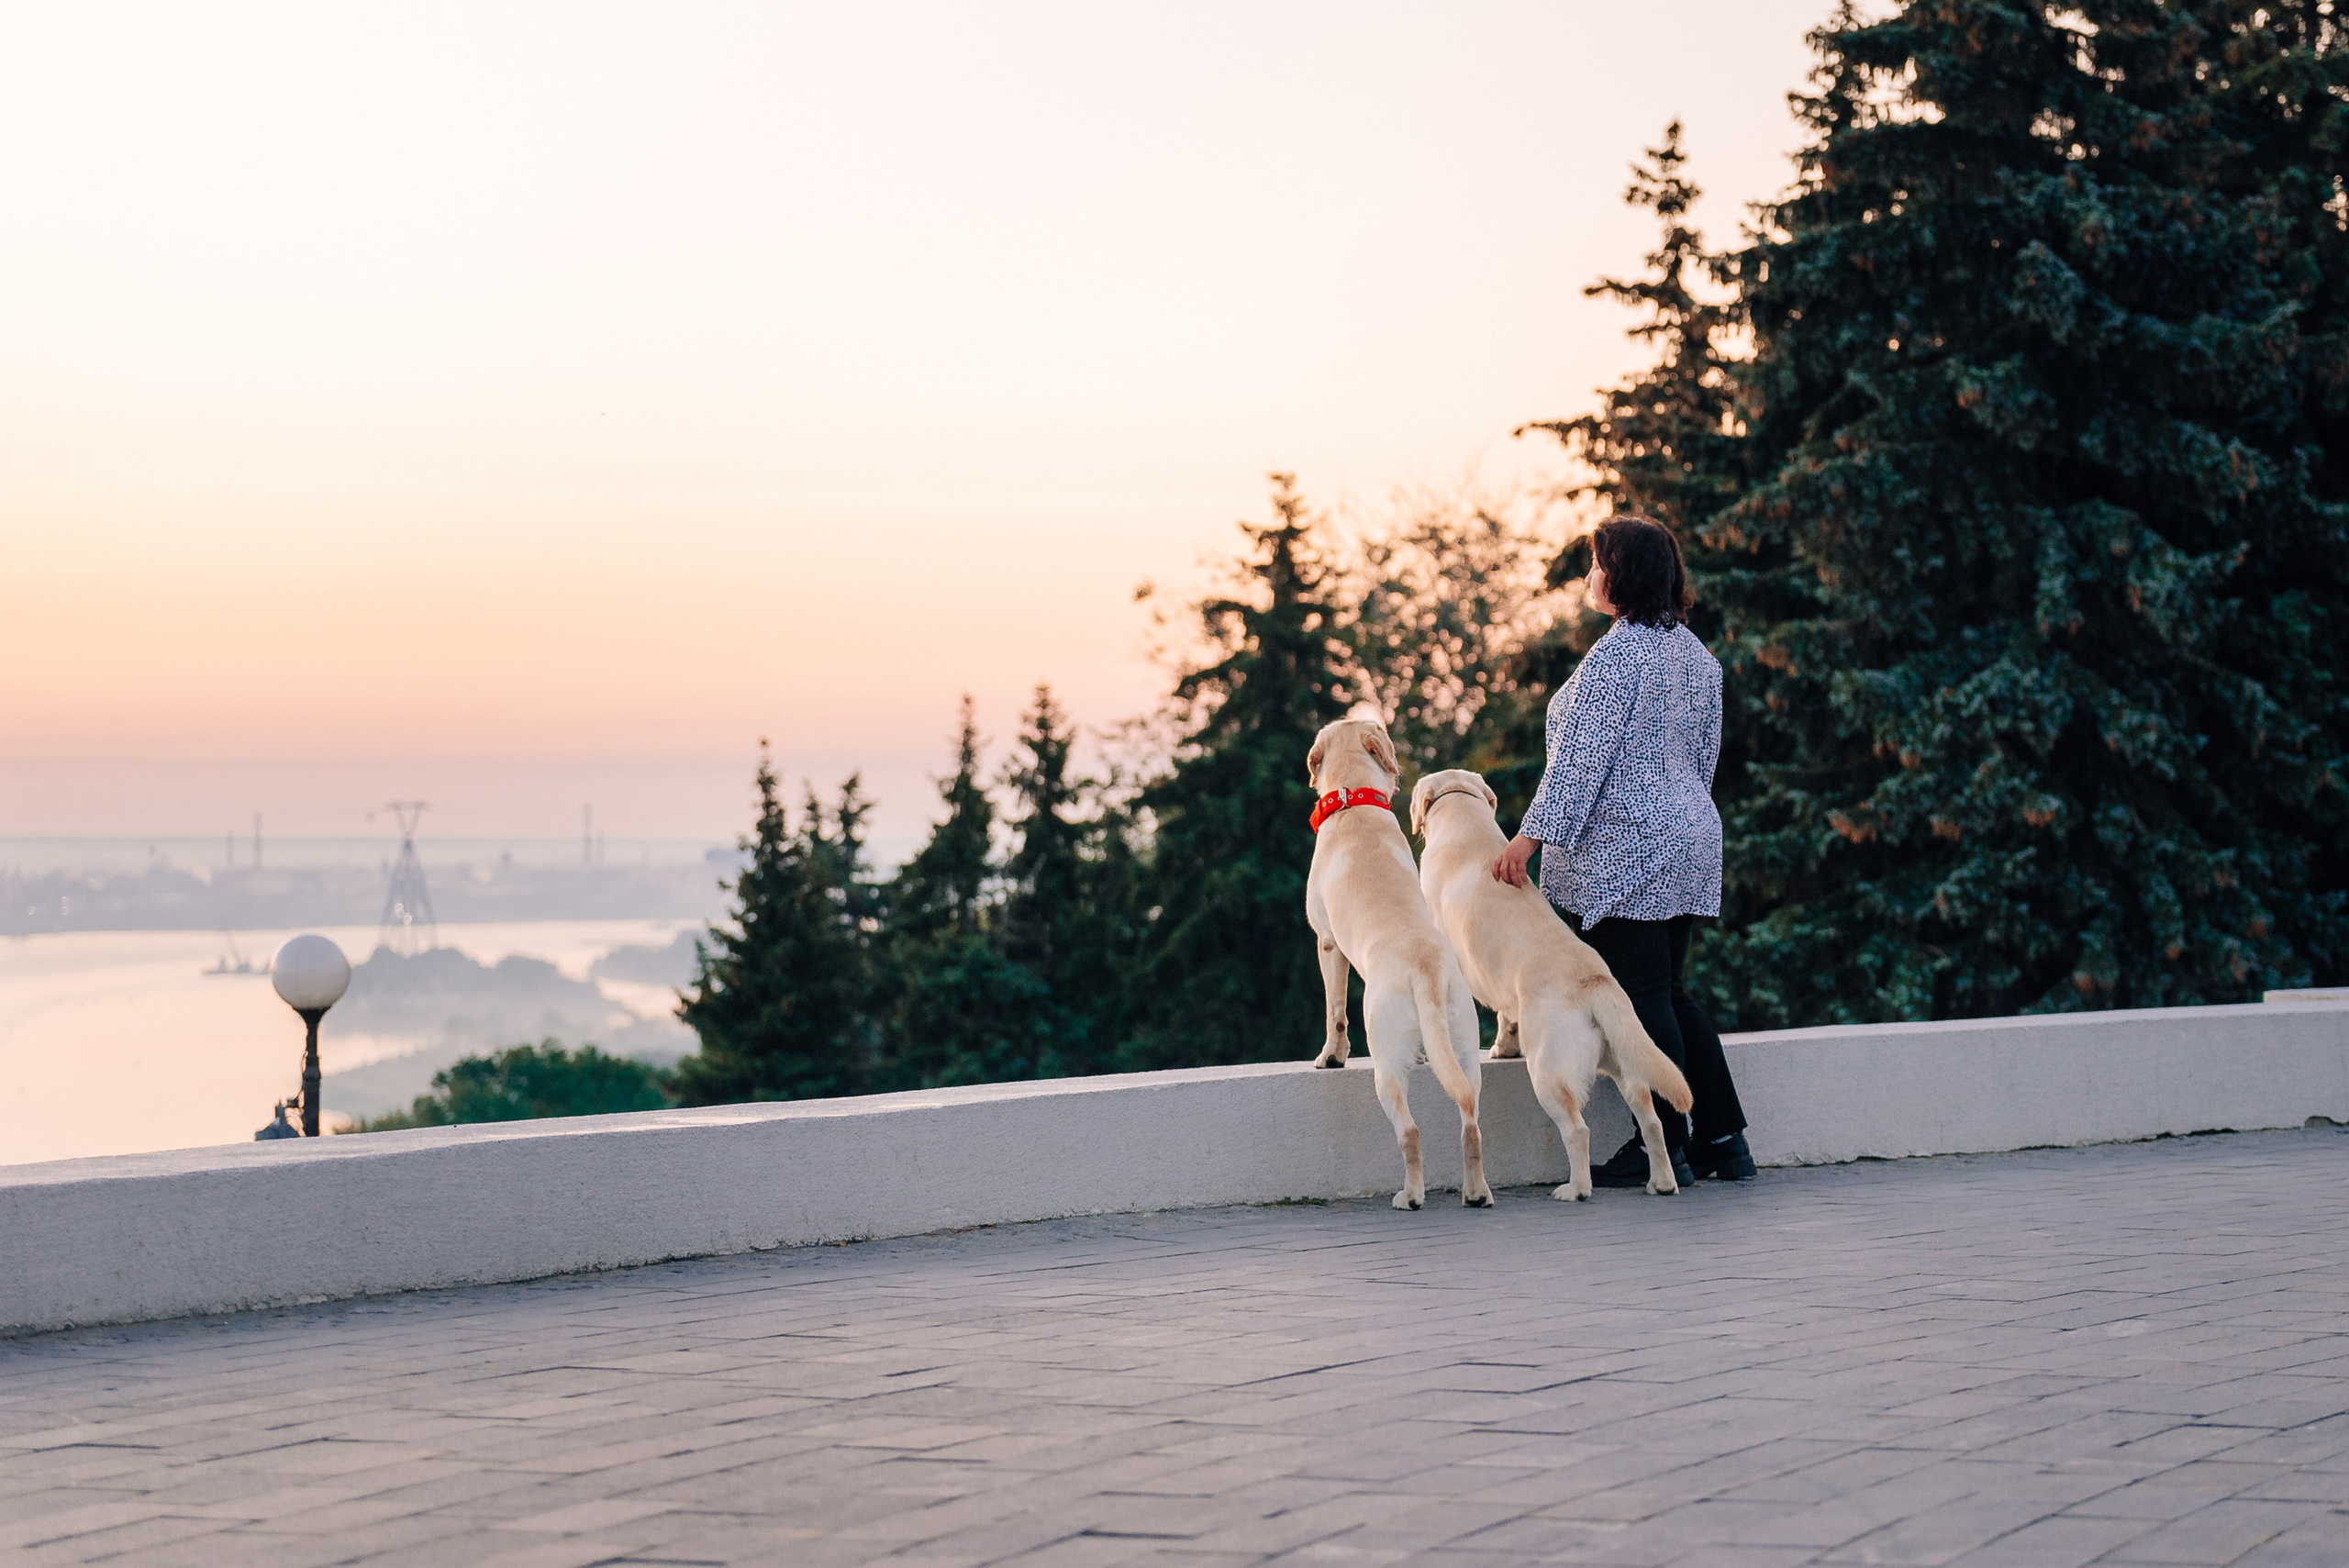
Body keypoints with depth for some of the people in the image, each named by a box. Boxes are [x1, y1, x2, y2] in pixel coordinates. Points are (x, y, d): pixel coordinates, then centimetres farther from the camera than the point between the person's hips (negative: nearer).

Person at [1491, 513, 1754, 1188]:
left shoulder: (1615, 656, -15)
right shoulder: (1695, 653, 13)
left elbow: (1580, 758, -19)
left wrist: (1532, 836, -20)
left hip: (1621, 851, -9)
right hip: (1687, 842, 9)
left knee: (1642, 999, -5)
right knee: (1670, 994, 14)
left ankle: (1667, 1149, -2)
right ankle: (1722, 1137, 13)